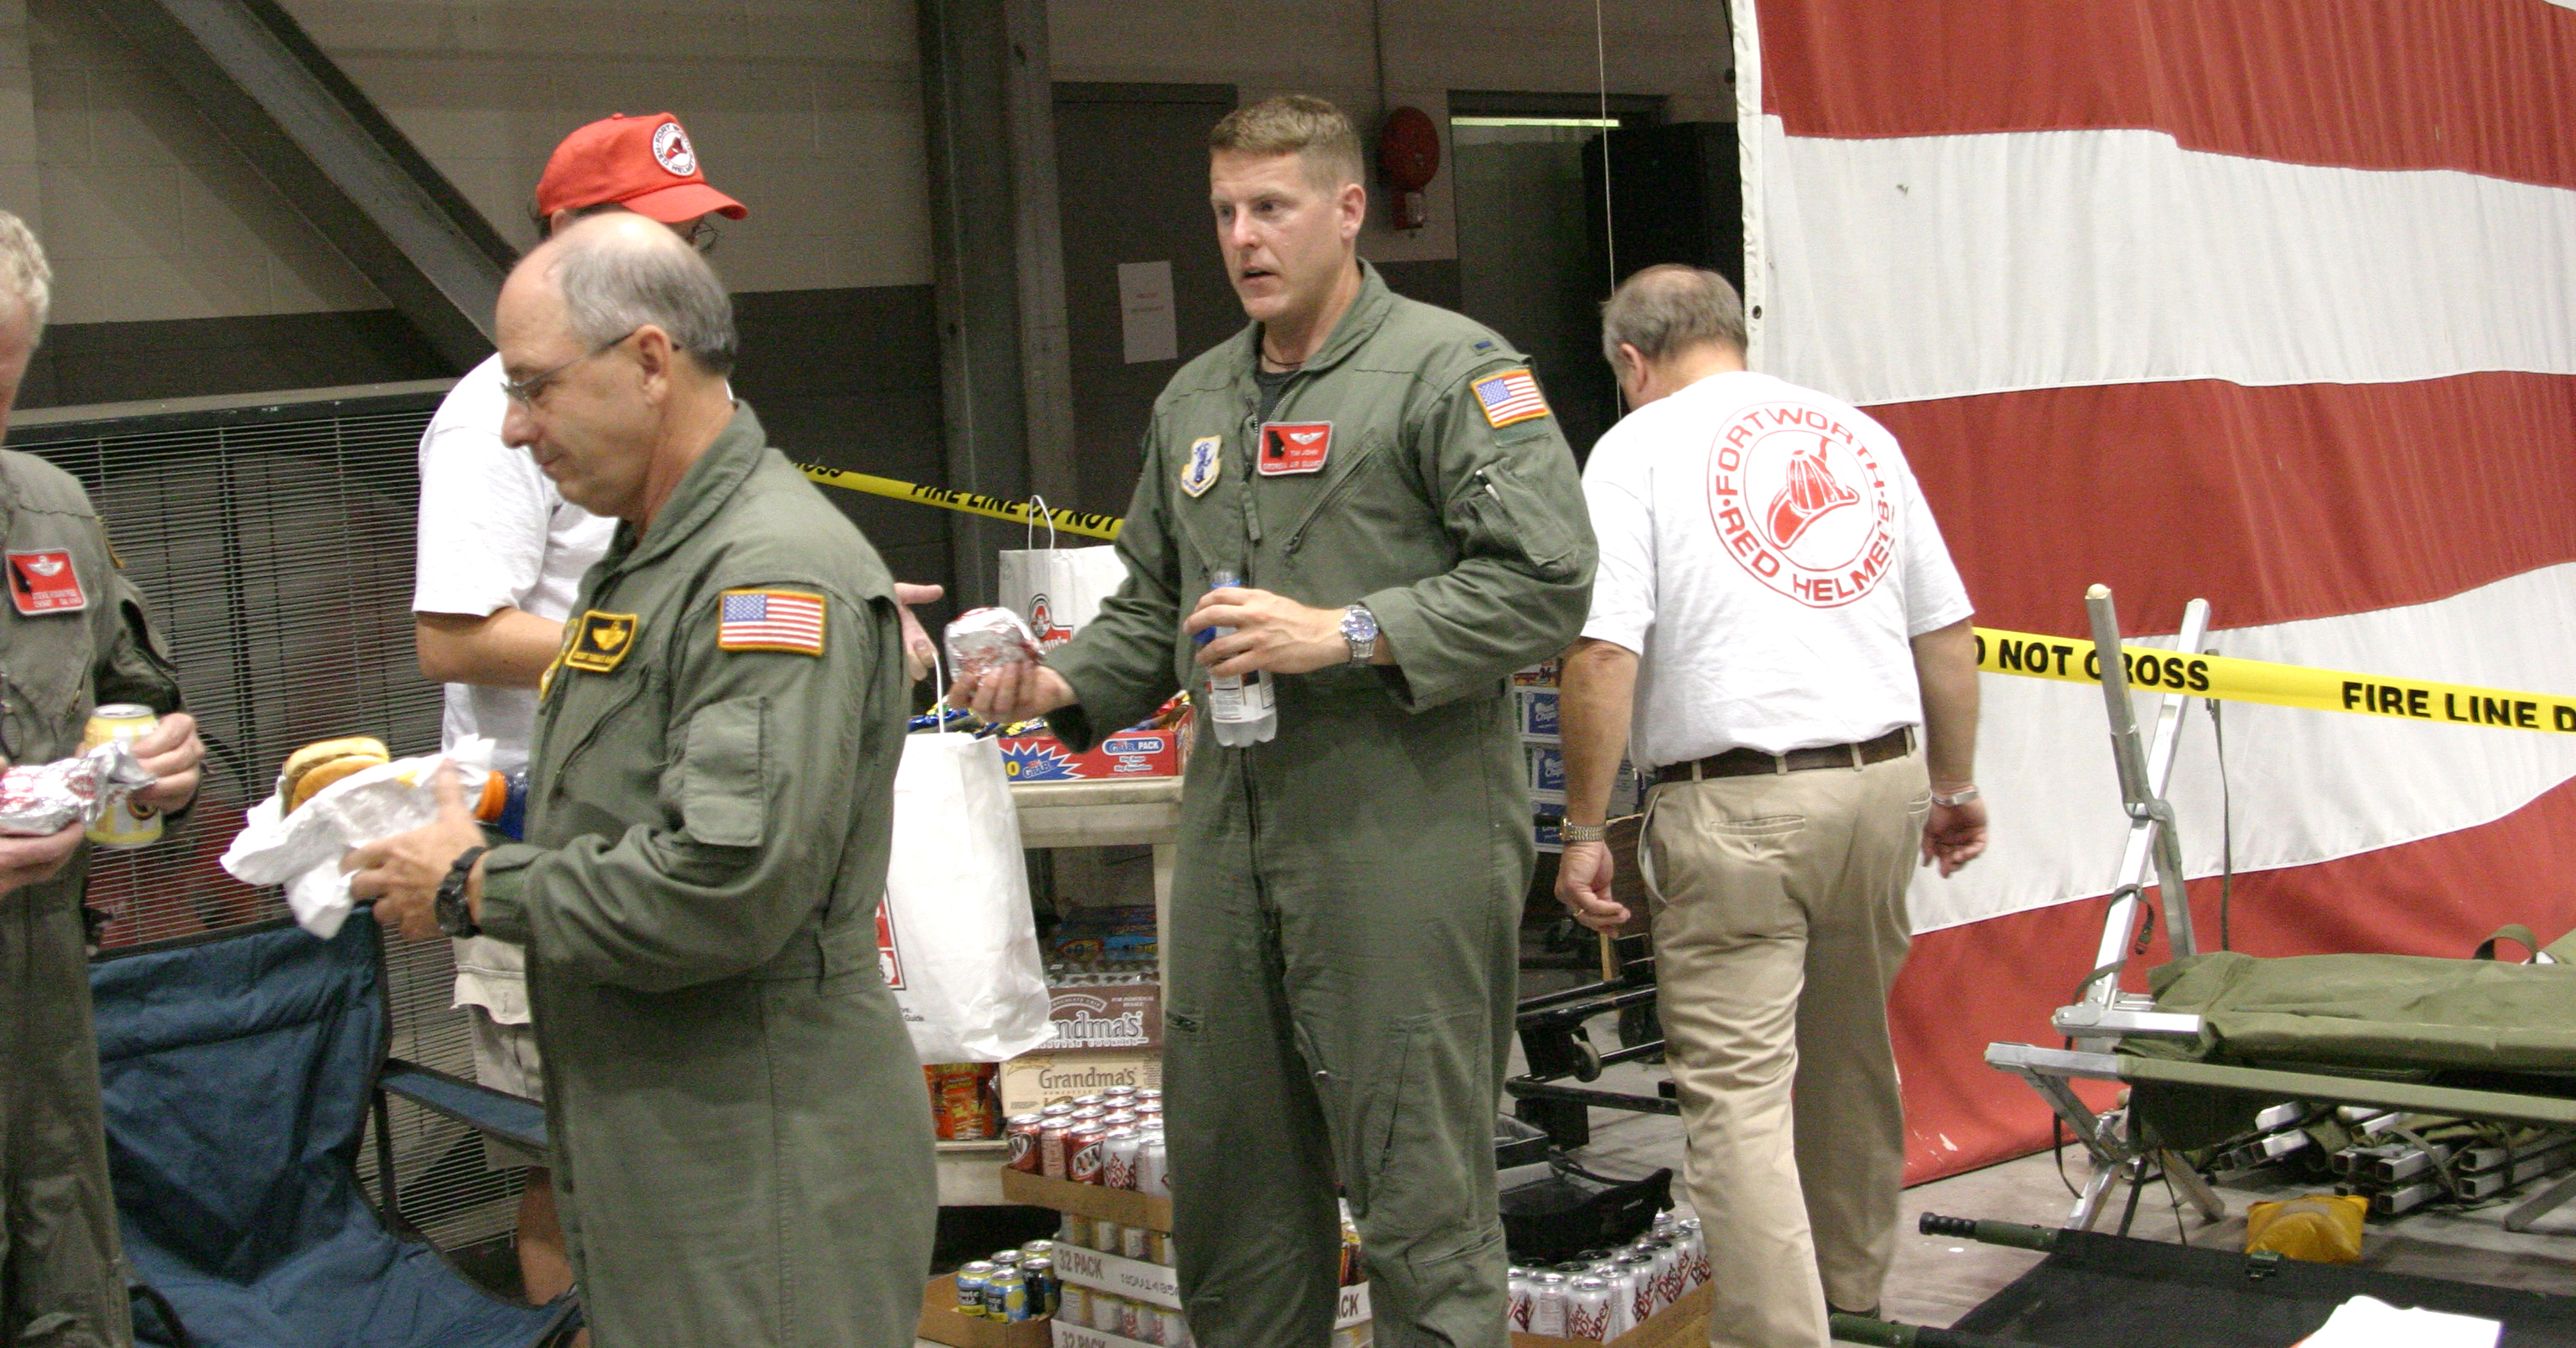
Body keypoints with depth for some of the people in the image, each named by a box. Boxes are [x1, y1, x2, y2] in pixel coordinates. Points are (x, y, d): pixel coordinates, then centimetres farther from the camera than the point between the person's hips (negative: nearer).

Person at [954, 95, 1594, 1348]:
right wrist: (1064, 683, 5)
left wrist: (1342, 636, -18)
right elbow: (1151, 605, 24)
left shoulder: (1449, 368, -4)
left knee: (1418, 1191, -1)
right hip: (1232, 827, 7)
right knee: (1225, 1168, 15)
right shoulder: (1195, 400, 18)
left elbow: (1545, 580, -13)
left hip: (1403, 832, -7)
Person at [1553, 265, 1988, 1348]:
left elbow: (1604, 656, -13)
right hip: (1884, 780, 6)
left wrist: (1584, 829, -7)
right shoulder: (1857, 433, 14)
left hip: (1735, 803, -6)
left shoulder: (1636, 448, -2)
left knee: (1737, 1089, -3)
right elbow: (1947, 632, 14)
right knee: (1850, 1053, 22)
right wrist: (1956, 787, 24)